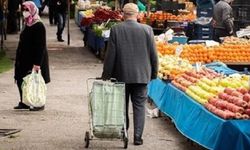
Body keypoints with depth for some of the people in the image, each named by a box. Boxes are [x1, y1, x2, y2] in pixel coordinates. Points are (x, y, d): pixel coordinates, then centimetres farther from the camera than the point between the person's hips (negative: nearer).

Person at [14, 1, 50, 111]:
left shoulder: (39, 26, -17)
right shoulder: (27, 25, 10)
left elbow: (41, 46, -20)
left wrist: (37, 63, -23)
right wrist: (18, 59, 17)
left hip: (34, 60, -9)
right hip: (24, 59, 9)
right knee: (20, 81, 9)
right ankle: (24, 102, 20)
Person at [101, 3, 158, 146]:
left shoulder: (116, 29, -8)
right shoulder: (147, 29, -6)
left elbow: (110, 55, -6)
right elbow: (153, 54, -1)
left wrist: (106, 74, 3)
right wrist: (154, 73, 11)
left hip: (121, 75, 0)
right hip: (141, 75, 0)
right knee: (139, 106, 5)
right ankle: (138, 136, 0)